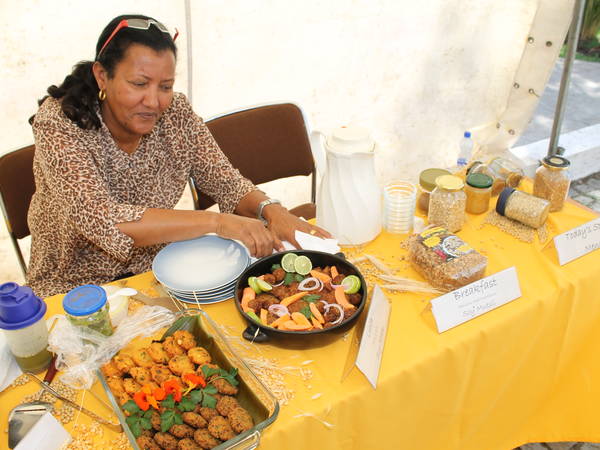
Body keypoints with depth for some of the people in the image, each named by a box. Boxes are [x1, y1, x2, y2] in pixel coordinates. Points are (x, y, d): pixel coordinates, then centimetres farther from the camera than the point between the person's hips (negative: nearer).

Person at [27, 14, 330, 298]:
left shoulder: (175, 114, -9)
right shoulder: (59, 124, -21)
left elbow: (225, 181, -4)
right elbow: (102, 220, -33)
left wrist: (270, 209, -26)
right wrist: (216, 221, -40)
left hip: (154, 270, 4)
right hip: (74, 288, -3)